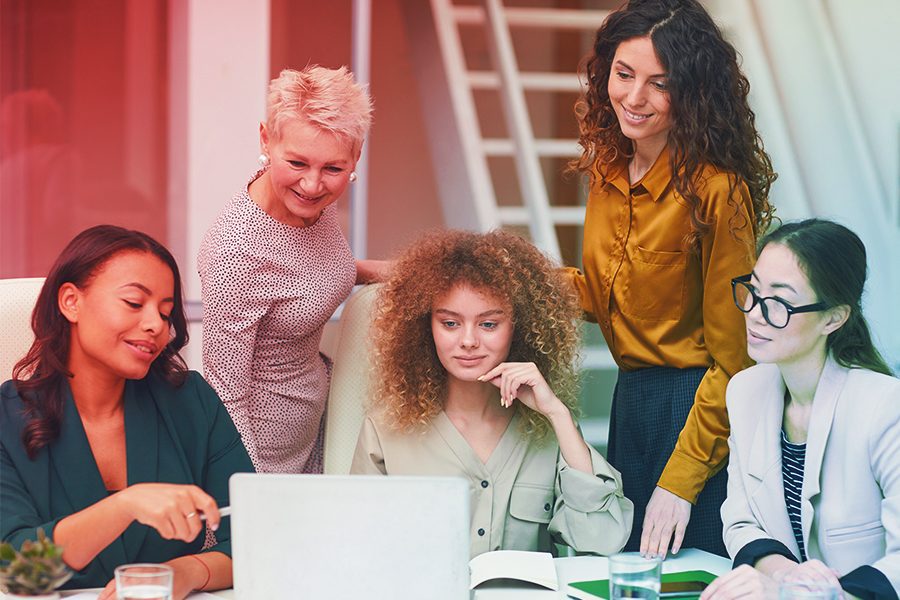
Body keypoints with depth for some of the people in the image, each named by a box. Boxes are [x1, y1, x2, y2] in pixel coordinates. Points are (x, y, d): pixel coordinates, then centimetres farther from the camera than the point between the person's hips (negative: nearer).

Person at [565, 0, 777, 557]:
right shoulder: (609, 169, 3)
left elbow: (734, 358, -17)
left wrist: (681, 481, -18)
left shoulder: (717, 191, -19)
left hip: (700, 414, -7)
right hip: (630, 402, 8)